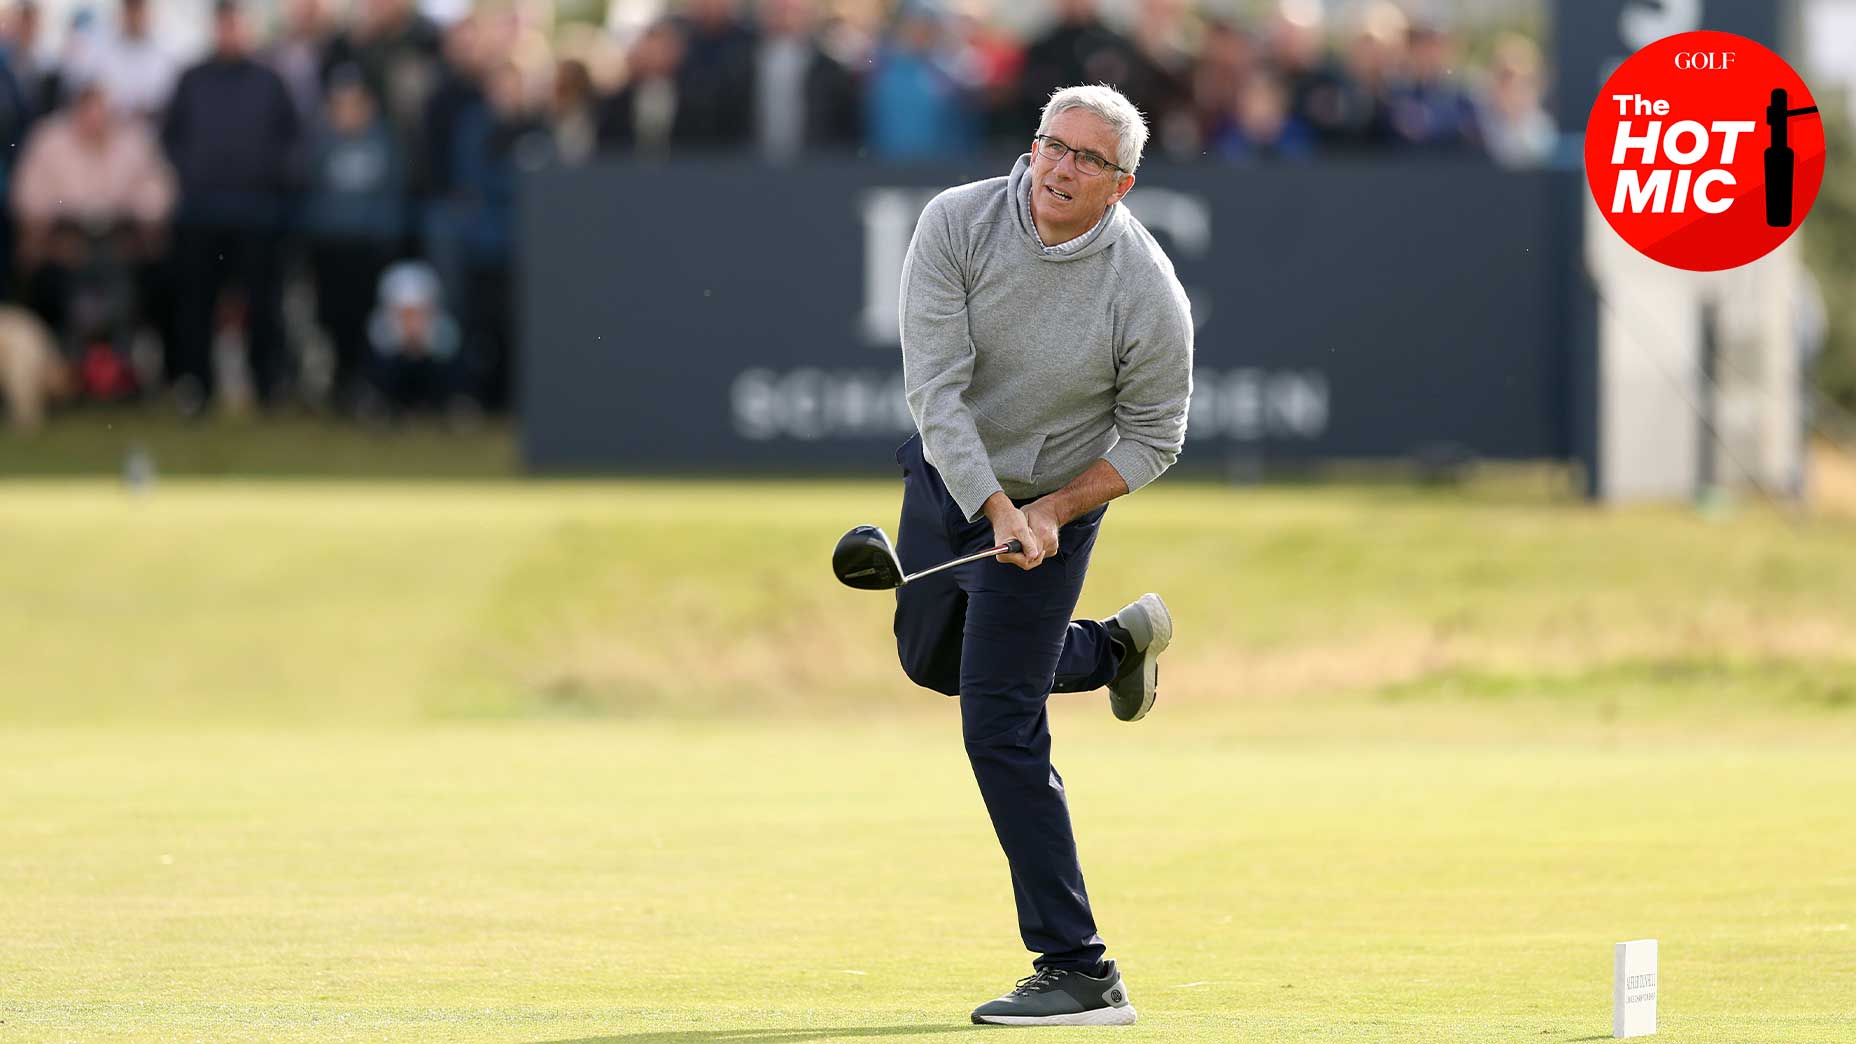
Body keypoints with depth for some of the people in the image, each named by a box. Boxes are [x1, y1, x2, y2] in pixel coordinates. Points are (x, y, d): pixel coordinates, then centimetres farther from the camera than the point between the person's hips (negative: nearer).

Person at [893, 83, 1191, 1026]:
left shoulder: (1148, 293, -24)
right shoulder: (958, 224, -20)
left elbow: (1155, 435, -9)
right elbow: (935, 386, -24)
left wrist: (1050, 511, -20)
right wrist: (993, 511, -32)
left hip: (1053, 506, -5)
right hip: (947, 477, 5)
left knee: (1001, 732, -12)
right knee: (933, 660, 25)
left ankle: (1080, 975, -8)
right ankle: (1119, 645, 48)